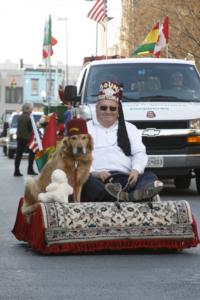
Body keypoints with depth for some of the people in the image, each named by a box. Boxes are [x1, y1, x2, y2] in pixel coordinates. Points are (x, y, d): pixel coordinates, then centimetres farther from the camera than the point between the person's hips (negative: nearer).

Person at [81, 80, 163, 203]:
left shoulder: (130, 128, 27)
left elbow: (140, 153, 14)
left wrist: (136, 170, -9)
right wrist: (94, 173, -16)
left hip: (125, 178, 3)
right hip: (97, 179, -3)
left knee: (150, 177, -25)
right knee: (85, 179, -37)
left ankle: (134, 195, -61)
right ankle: (123, 197, -65)